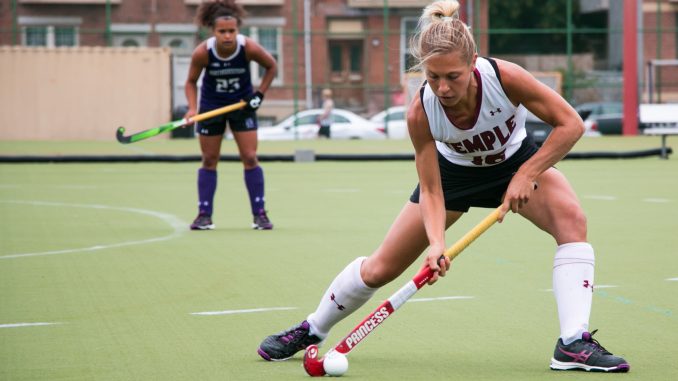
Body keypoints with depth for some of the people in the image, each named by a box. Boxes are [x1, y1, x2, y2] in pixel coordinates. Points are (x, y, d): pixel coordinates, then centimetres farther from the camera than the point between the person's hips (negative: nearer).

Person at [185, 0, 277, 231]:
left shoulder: (249, 48, -24)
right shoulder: (202, 53, -24)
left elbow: (271, 67, -4)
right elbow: (191, 81, -7)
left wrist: (259, 94, -10)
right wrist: (192, 108, -21)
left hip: (243, 105, 0)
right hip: (212, 106, 0)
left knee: (250, 158, -4)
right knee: (209, 160, 4)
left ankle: (259, 214, 2)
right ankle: (204, 215, 10)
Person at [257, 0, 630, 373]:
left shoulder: (504, 77, -36)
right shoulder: (421, 112, -32)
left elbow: (570, 124, -26)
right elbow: (430, 190, -23)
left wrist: (526, 175, -31)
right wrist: (436, 242, -40)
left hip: (516, 160, 0)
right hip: (454, 170, 0)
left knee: (571, 218, -31)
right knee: (380, 268, 2)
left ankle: (574, 343, -30)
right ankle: (309, 331, 28)